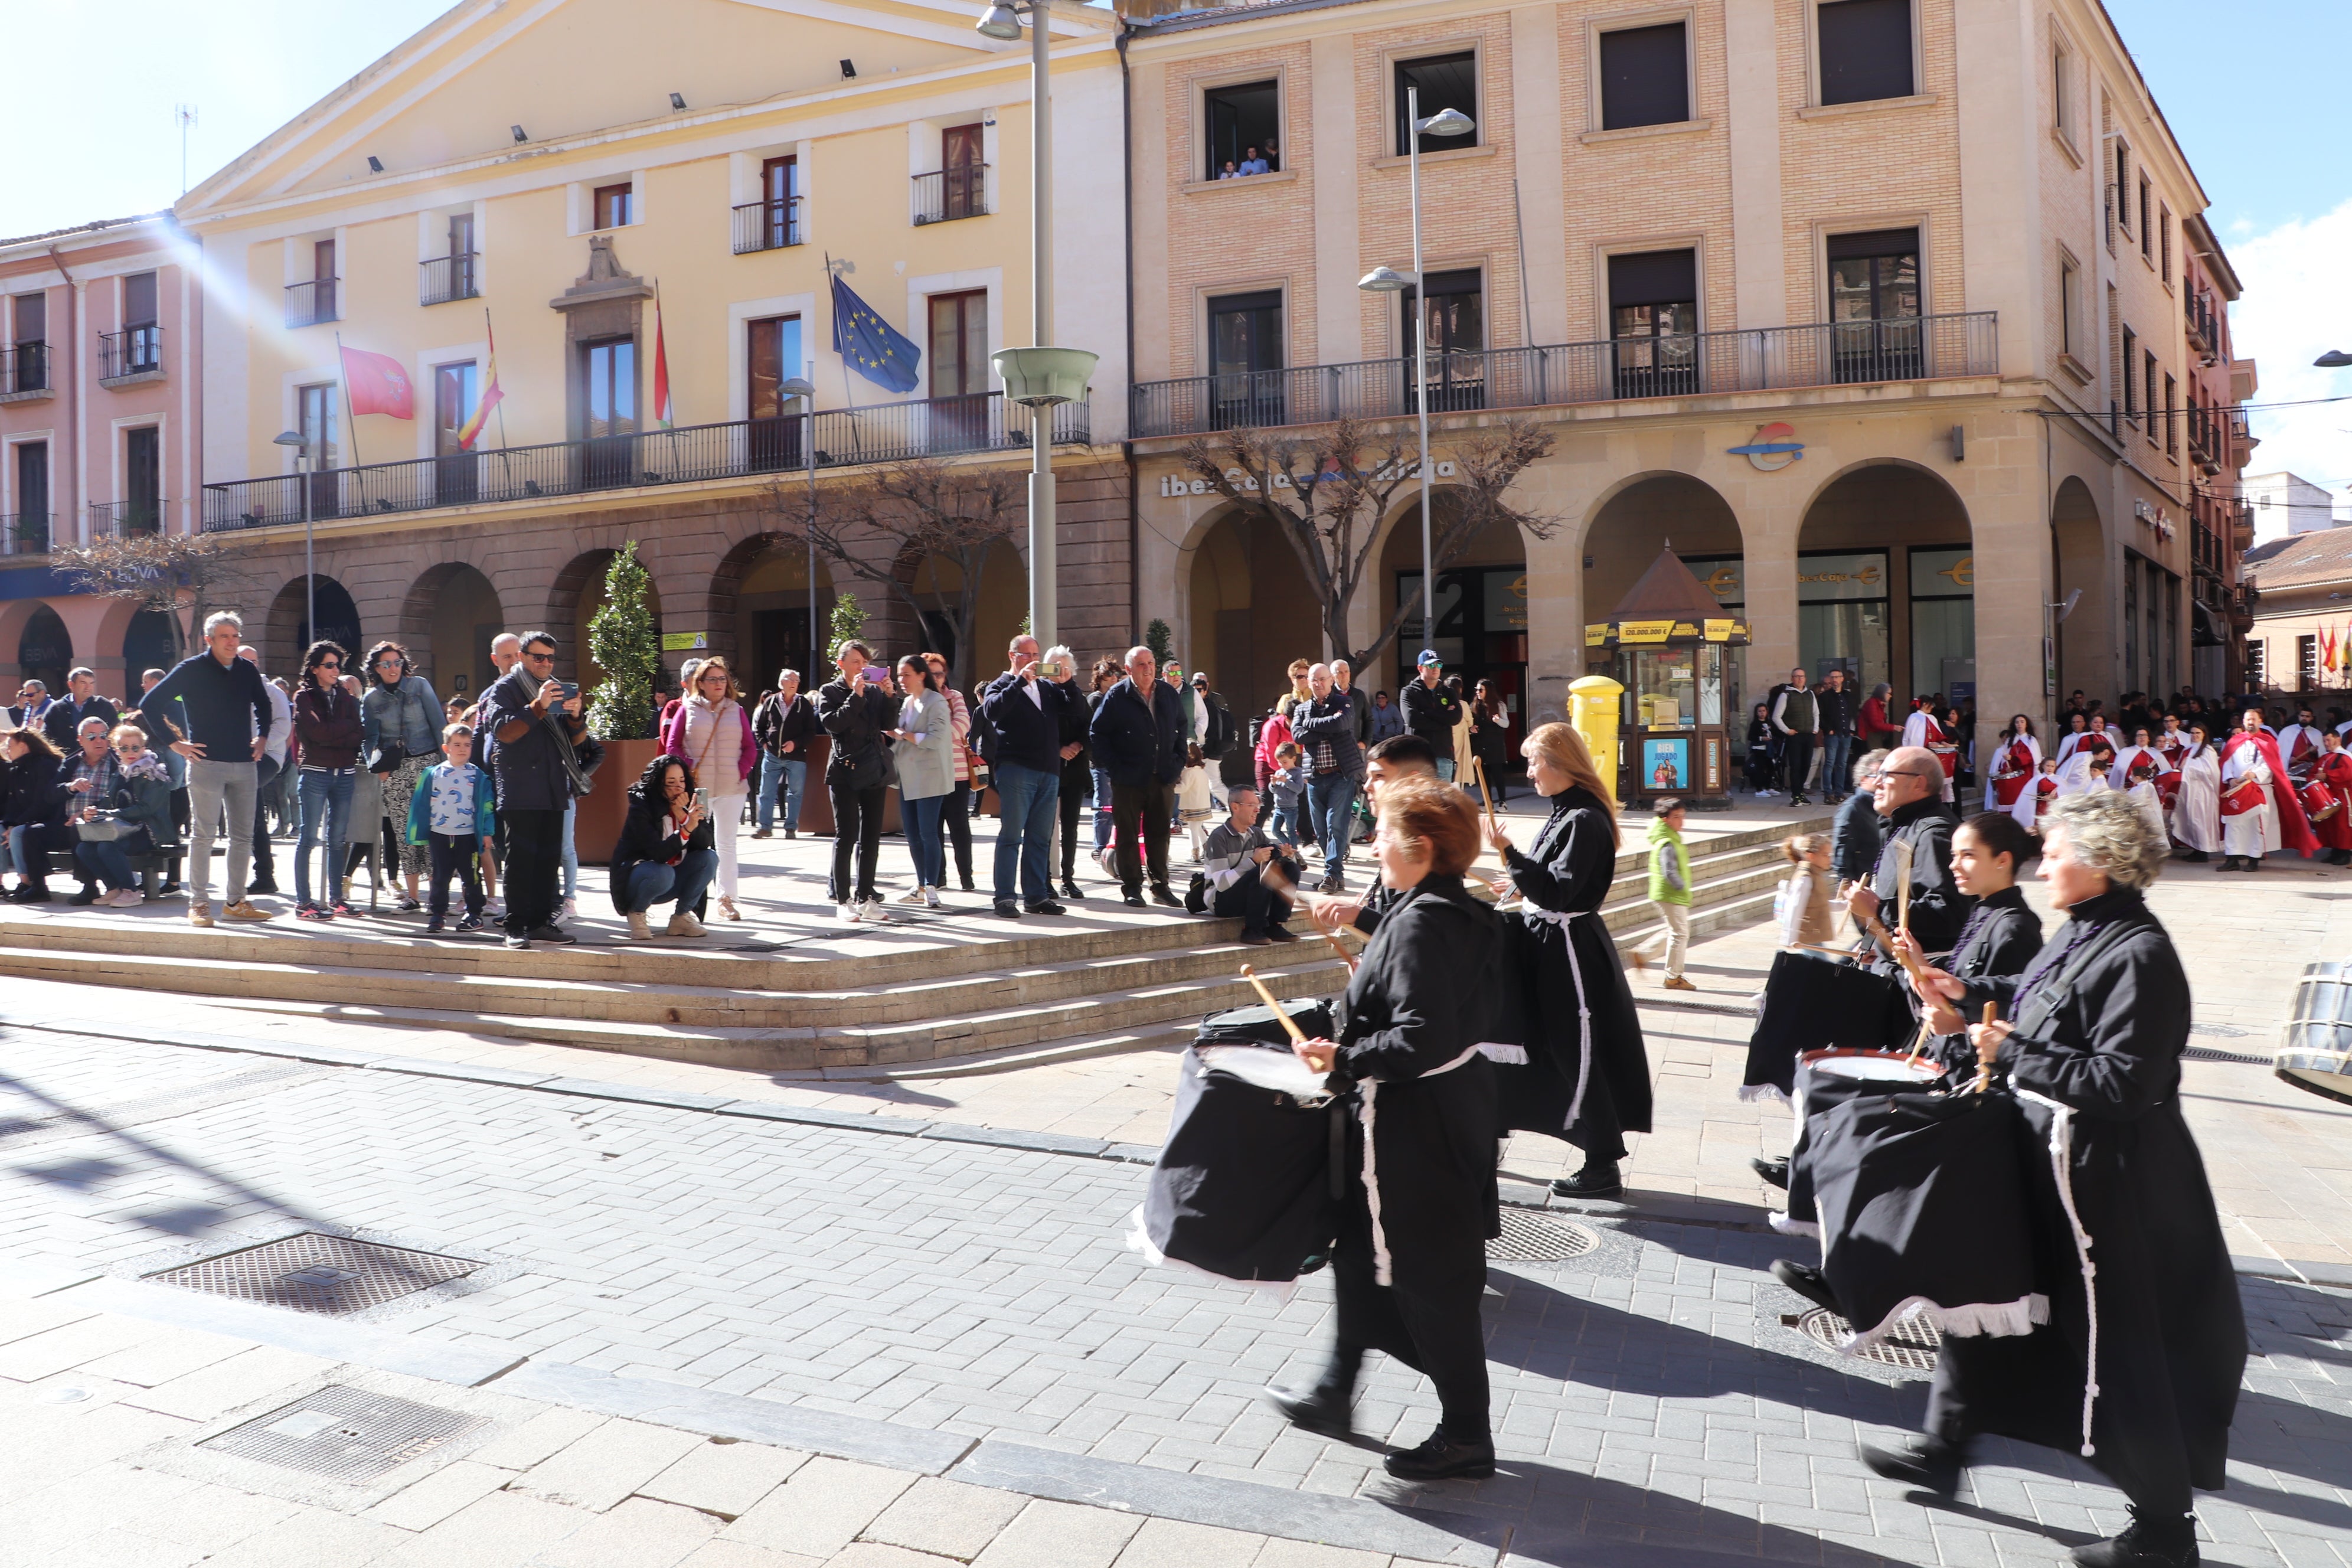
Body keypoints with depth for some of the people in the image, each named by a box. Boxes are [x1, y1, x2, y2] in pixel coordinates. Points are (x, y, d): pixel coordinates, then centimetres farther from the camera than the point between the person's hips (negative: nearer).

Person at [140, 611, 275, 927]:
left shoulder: (248, 670, 10)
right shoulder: (191, 669, -5)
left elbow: (263, 705, 29)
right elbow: (150, 704, -4)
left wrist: (261, 738, 16)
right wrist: (174, 744, -7)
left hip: (244, 764, 5)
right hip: (207, 762, -5)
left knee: (243, 836, 7)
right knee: (203, 835, -2)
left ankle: (237, 902, 15)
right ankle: (198, 904, 3)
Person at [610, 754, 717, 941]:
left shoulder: (689, 804, -4)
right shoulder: (641, 806, -19)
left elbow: (704, 844, -15)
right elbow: (658, 853, -28)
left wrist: (684, 817, -29)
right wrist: (686, 829, -43)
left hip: (672, 877, 5)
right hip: (635, 877, -5)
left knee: (709, 858, -17)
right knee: (663, 873, -36)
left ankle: (681, 916, -3)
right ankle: (636, 912, -5)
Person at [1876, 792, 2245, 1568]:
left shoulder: (2140, 955, -23)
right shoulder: (2082, 932, 4)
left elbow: (2123, 1083, -27)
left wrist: (2015, 1053, -23)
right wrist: (1971, 994, 12)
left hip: (2103, 1179, -10)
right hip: (2044, 1153, 10)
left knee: (2120, 1344, 4)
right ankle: (1943, 1447, 34)